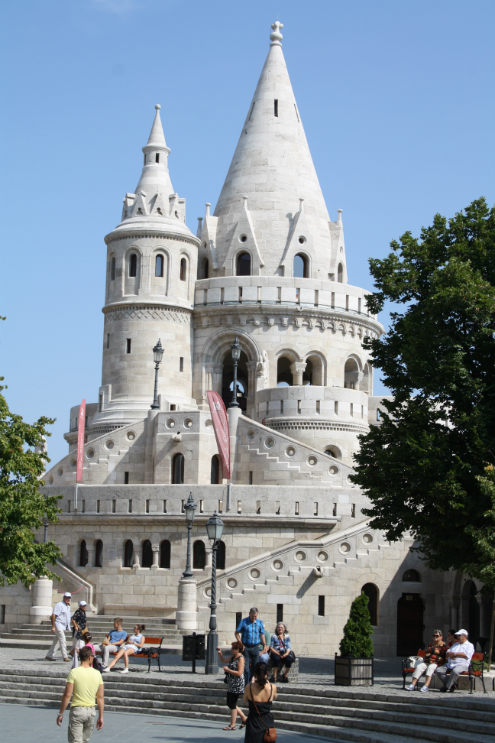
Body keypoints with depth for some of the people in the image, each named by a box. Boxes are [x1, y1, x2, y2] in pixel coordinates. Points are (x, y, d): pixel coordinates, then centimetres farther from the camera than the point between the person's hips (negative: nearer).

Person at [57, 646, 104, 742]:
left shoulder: (74, 672, -9)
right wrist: (100, 717, 12)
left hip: (77, 710, -4)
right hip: (91, 711, 4)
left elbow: (67, 695, -11)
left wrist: (61, 713, -3)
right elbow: (100, 697, 4)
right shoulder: (97, 674, 1)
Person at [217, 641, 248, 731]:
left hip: (237, 685, -9)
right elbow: (223, 660, 26)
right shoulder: (232, 657, 11)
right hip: (231, 685, 9)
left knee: (232, 705, -3)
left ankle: (232, 725, 5)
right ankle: (244, 718, 25)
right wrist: (219, 653, 8)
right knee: (229, 703, 14)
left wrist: (228, 670, -17)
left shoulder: (241, 658, -15)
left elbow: (239, 673, -22)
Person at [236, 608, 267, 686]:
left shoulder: (260, 622, 7)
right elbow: (237, 633, 0)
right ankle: (245, 685, 1)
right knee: (245, 668, -4)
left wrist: (264, 645, 1)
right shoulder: (243, 621, -3)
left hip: (255, 647, 3)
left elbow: (262, 635, 12)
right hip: (246, 647, -3)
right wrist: (240, 644, -9)